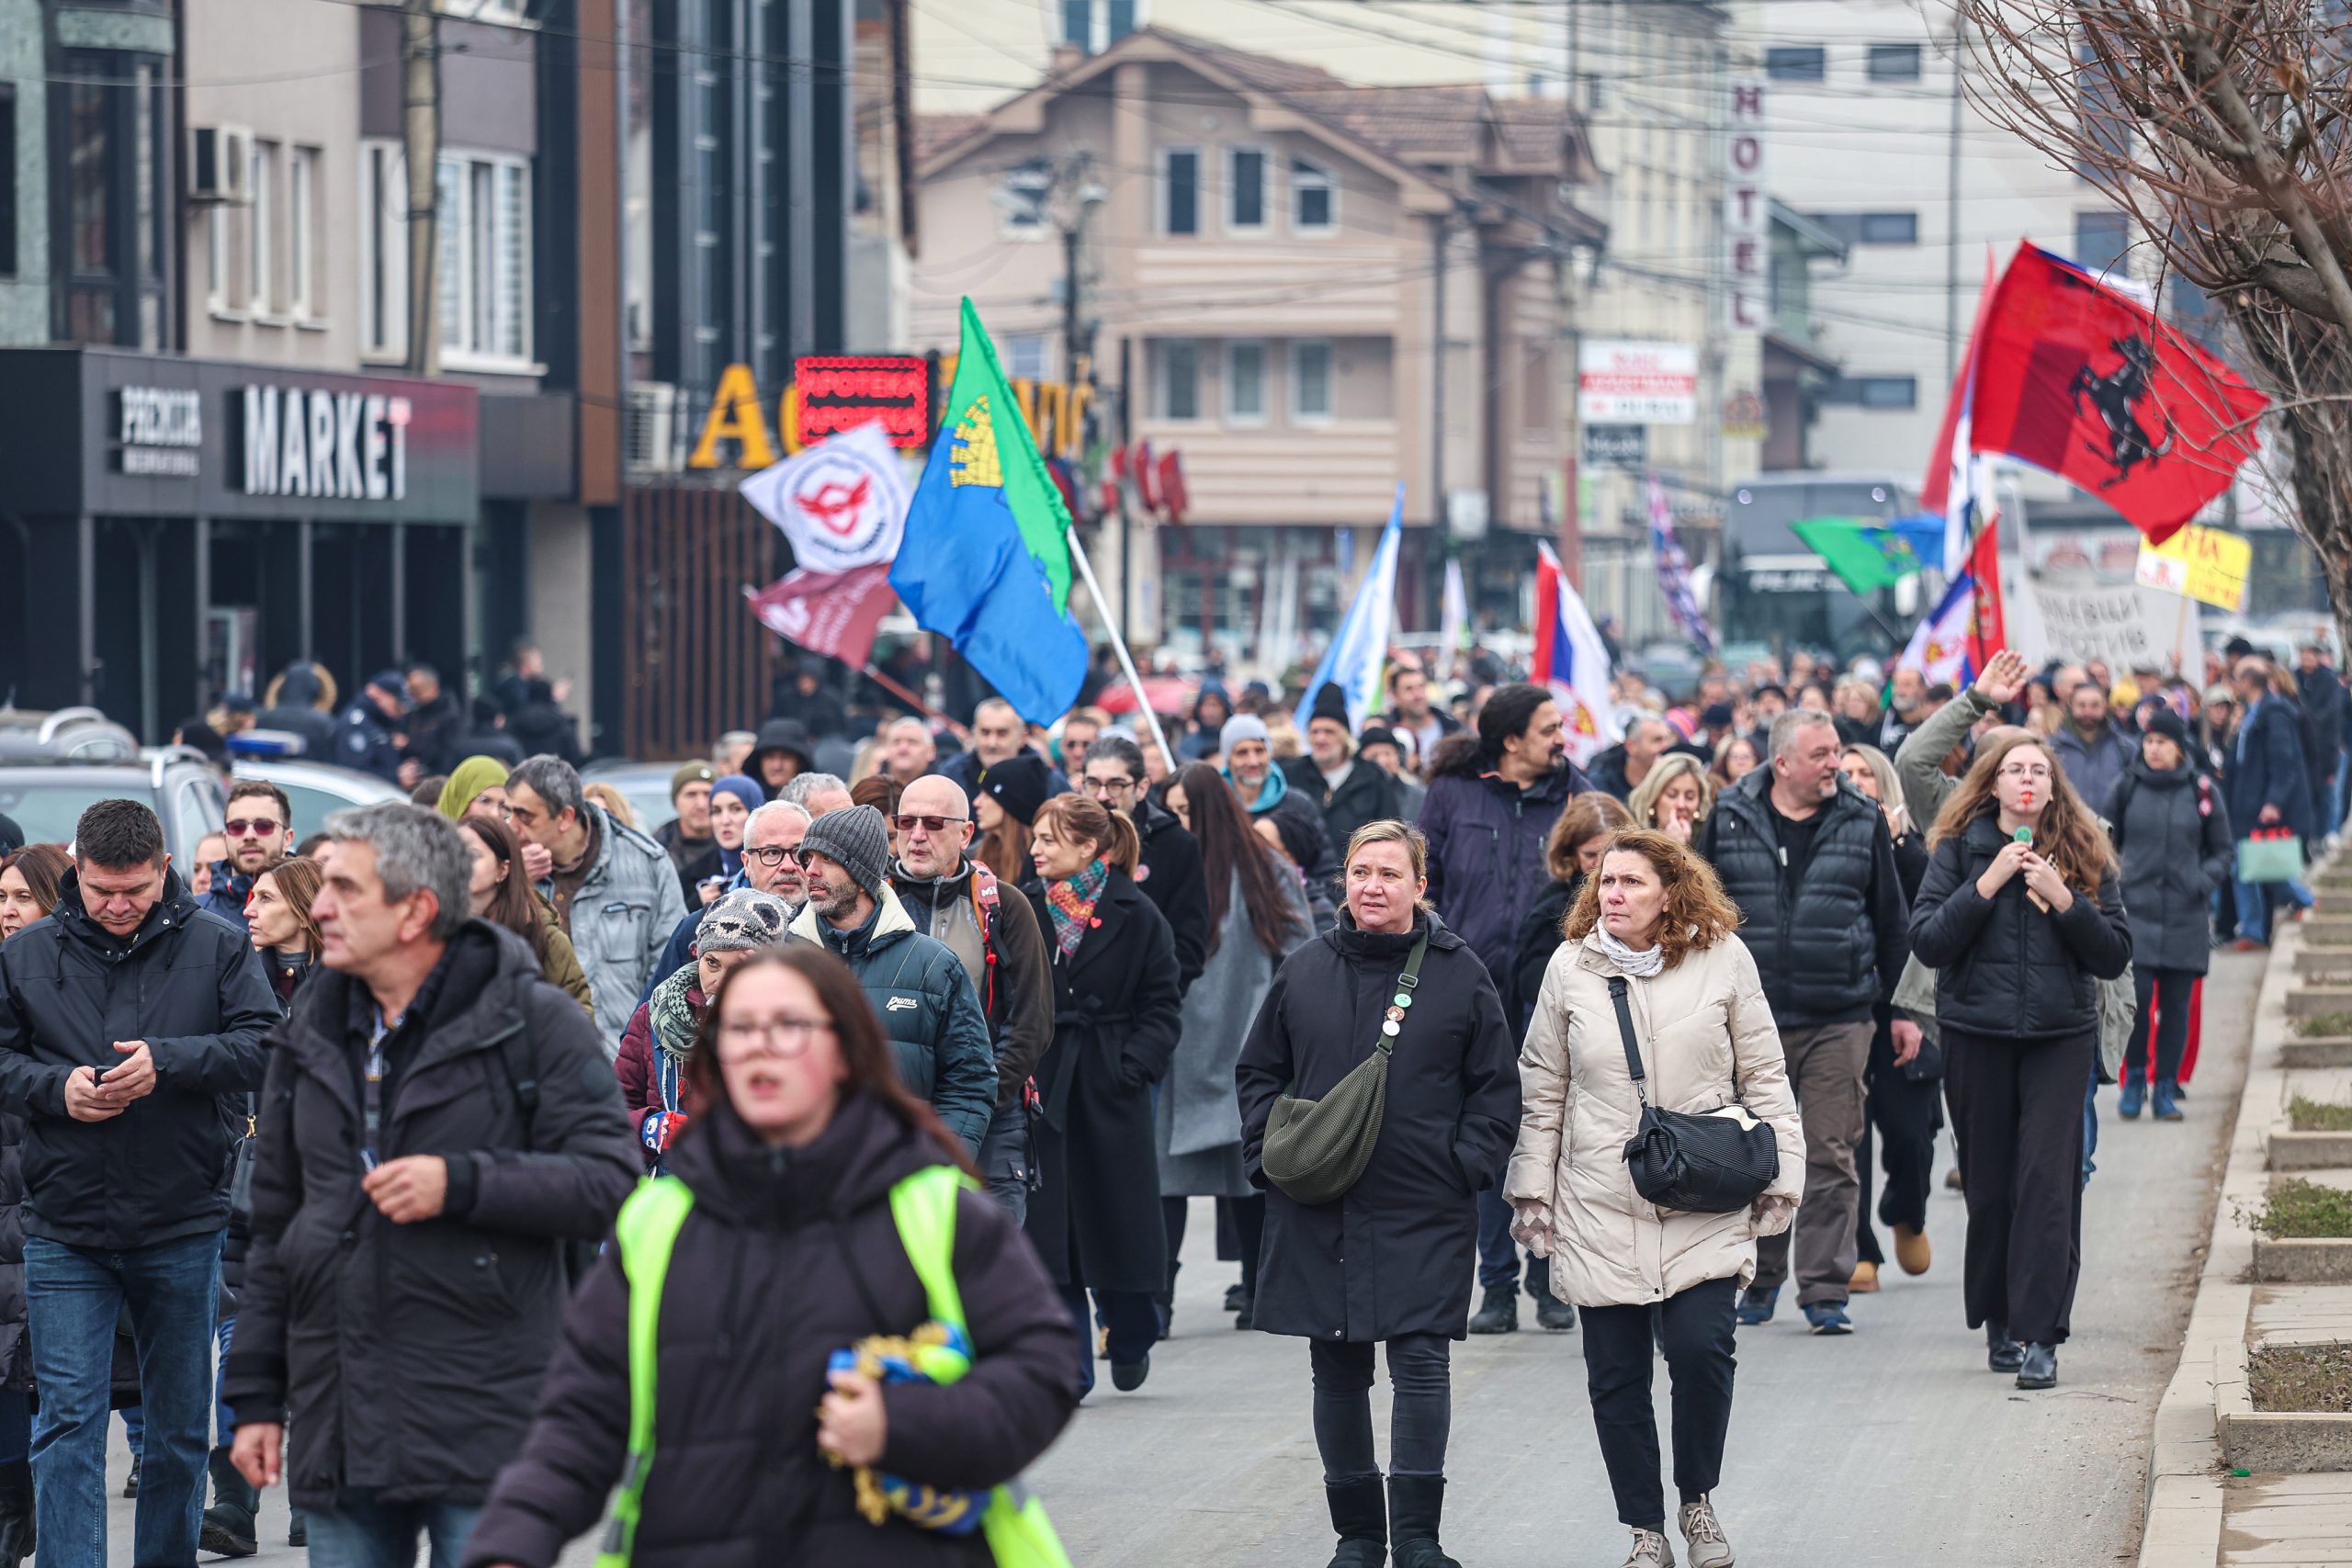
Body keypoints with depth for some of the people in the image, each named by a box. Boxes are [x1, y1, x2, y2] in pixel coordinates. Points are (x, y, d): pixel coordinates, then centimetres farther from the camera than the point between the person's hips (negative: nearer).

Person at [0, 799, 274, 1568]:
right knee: (67, 1424, -6)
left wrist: (168, 1061, -21)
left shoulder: (215, 947, -1)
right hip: (63, 1231, 0)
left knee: (180, 1427, 11)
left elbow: (266, 1046, -8)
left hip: (183, 1225, 0)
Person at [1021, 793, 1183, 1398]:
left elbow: (1162, 1007, 0)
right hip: (1037, 1091, 2)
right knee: (1048, 1228, -1)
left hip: (1107, 1092, -2)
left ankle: (1130, 1342, 28)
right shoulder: (1024, 910, 4)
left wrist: (1134, 1068, -13)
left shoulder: (1135, 917, -1)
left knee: (1116, 1218, 5)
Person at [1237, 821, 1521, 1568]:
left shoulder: (1459, 973, 0)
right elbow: (1259, 1072, 14)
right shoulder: (1304, 971, 7)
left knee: (1420, 1363, -8)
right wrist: (1271, 1155, 3)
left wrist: (1466, 1164, -7)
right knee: (1336, 1370, 8)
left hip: (1424, 1211, -3)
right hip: (1316, 1211, 3)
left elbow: (1496, 1085, 4)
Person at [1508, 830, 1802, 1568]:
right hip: (1601, 1209, 2)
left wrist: (1781, 1175, 2)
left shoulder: (1723, 959, 1)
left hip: (1703, 1209, -2)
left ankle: (1699, 1502, 9)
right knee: (1616, 1377, 2)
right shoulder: (1571, 968, 5)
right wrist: (1532, 1191, 8)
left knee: (1701, 1349, -16)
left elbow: (1763, 1076, 6)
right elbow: (1542, 1090, 11)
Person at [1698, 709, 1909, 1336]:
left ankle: (1825, 1290, 3)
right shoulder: (1731, 819, 3)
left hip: (1838, 1020, 0)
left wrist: (1902, 1009, 9)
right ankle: (1760, 1278, 21)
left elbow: (1891, 921, 10)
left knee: (1831, 1156, -2)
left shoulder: (1863, 821, 5)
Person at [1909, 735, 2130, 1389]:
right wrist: (1988, 884, -16)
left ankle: (2039, 1335, -11)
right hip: (1977, 1034, 0)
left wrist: (2064, 900, -12)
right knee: (1989, 1182, 6)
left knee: (2048, 1180, -10)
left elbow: (2115, 955, 1)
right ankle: (1998, 1321, 21)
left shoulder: (2085, 856, 4)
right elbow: (1927, 942, -8)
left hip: (2060, 1037, 0)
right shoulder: (1960, 849, 1)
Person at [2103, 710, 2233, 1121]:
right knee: (2136, 996, -12)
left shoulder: (2203, 791, 3)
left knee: (2177, 1004, 2)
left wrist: (2205, 880, -6)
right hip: (2135, 910, -1)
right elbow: (2104, 841, 13)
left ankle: (2166, 1087, 12)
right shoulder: (2127, 787, 3)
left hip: (2185, 914, 1)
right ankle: (2134, 1079, 7)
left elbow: (2223, 850, 11)